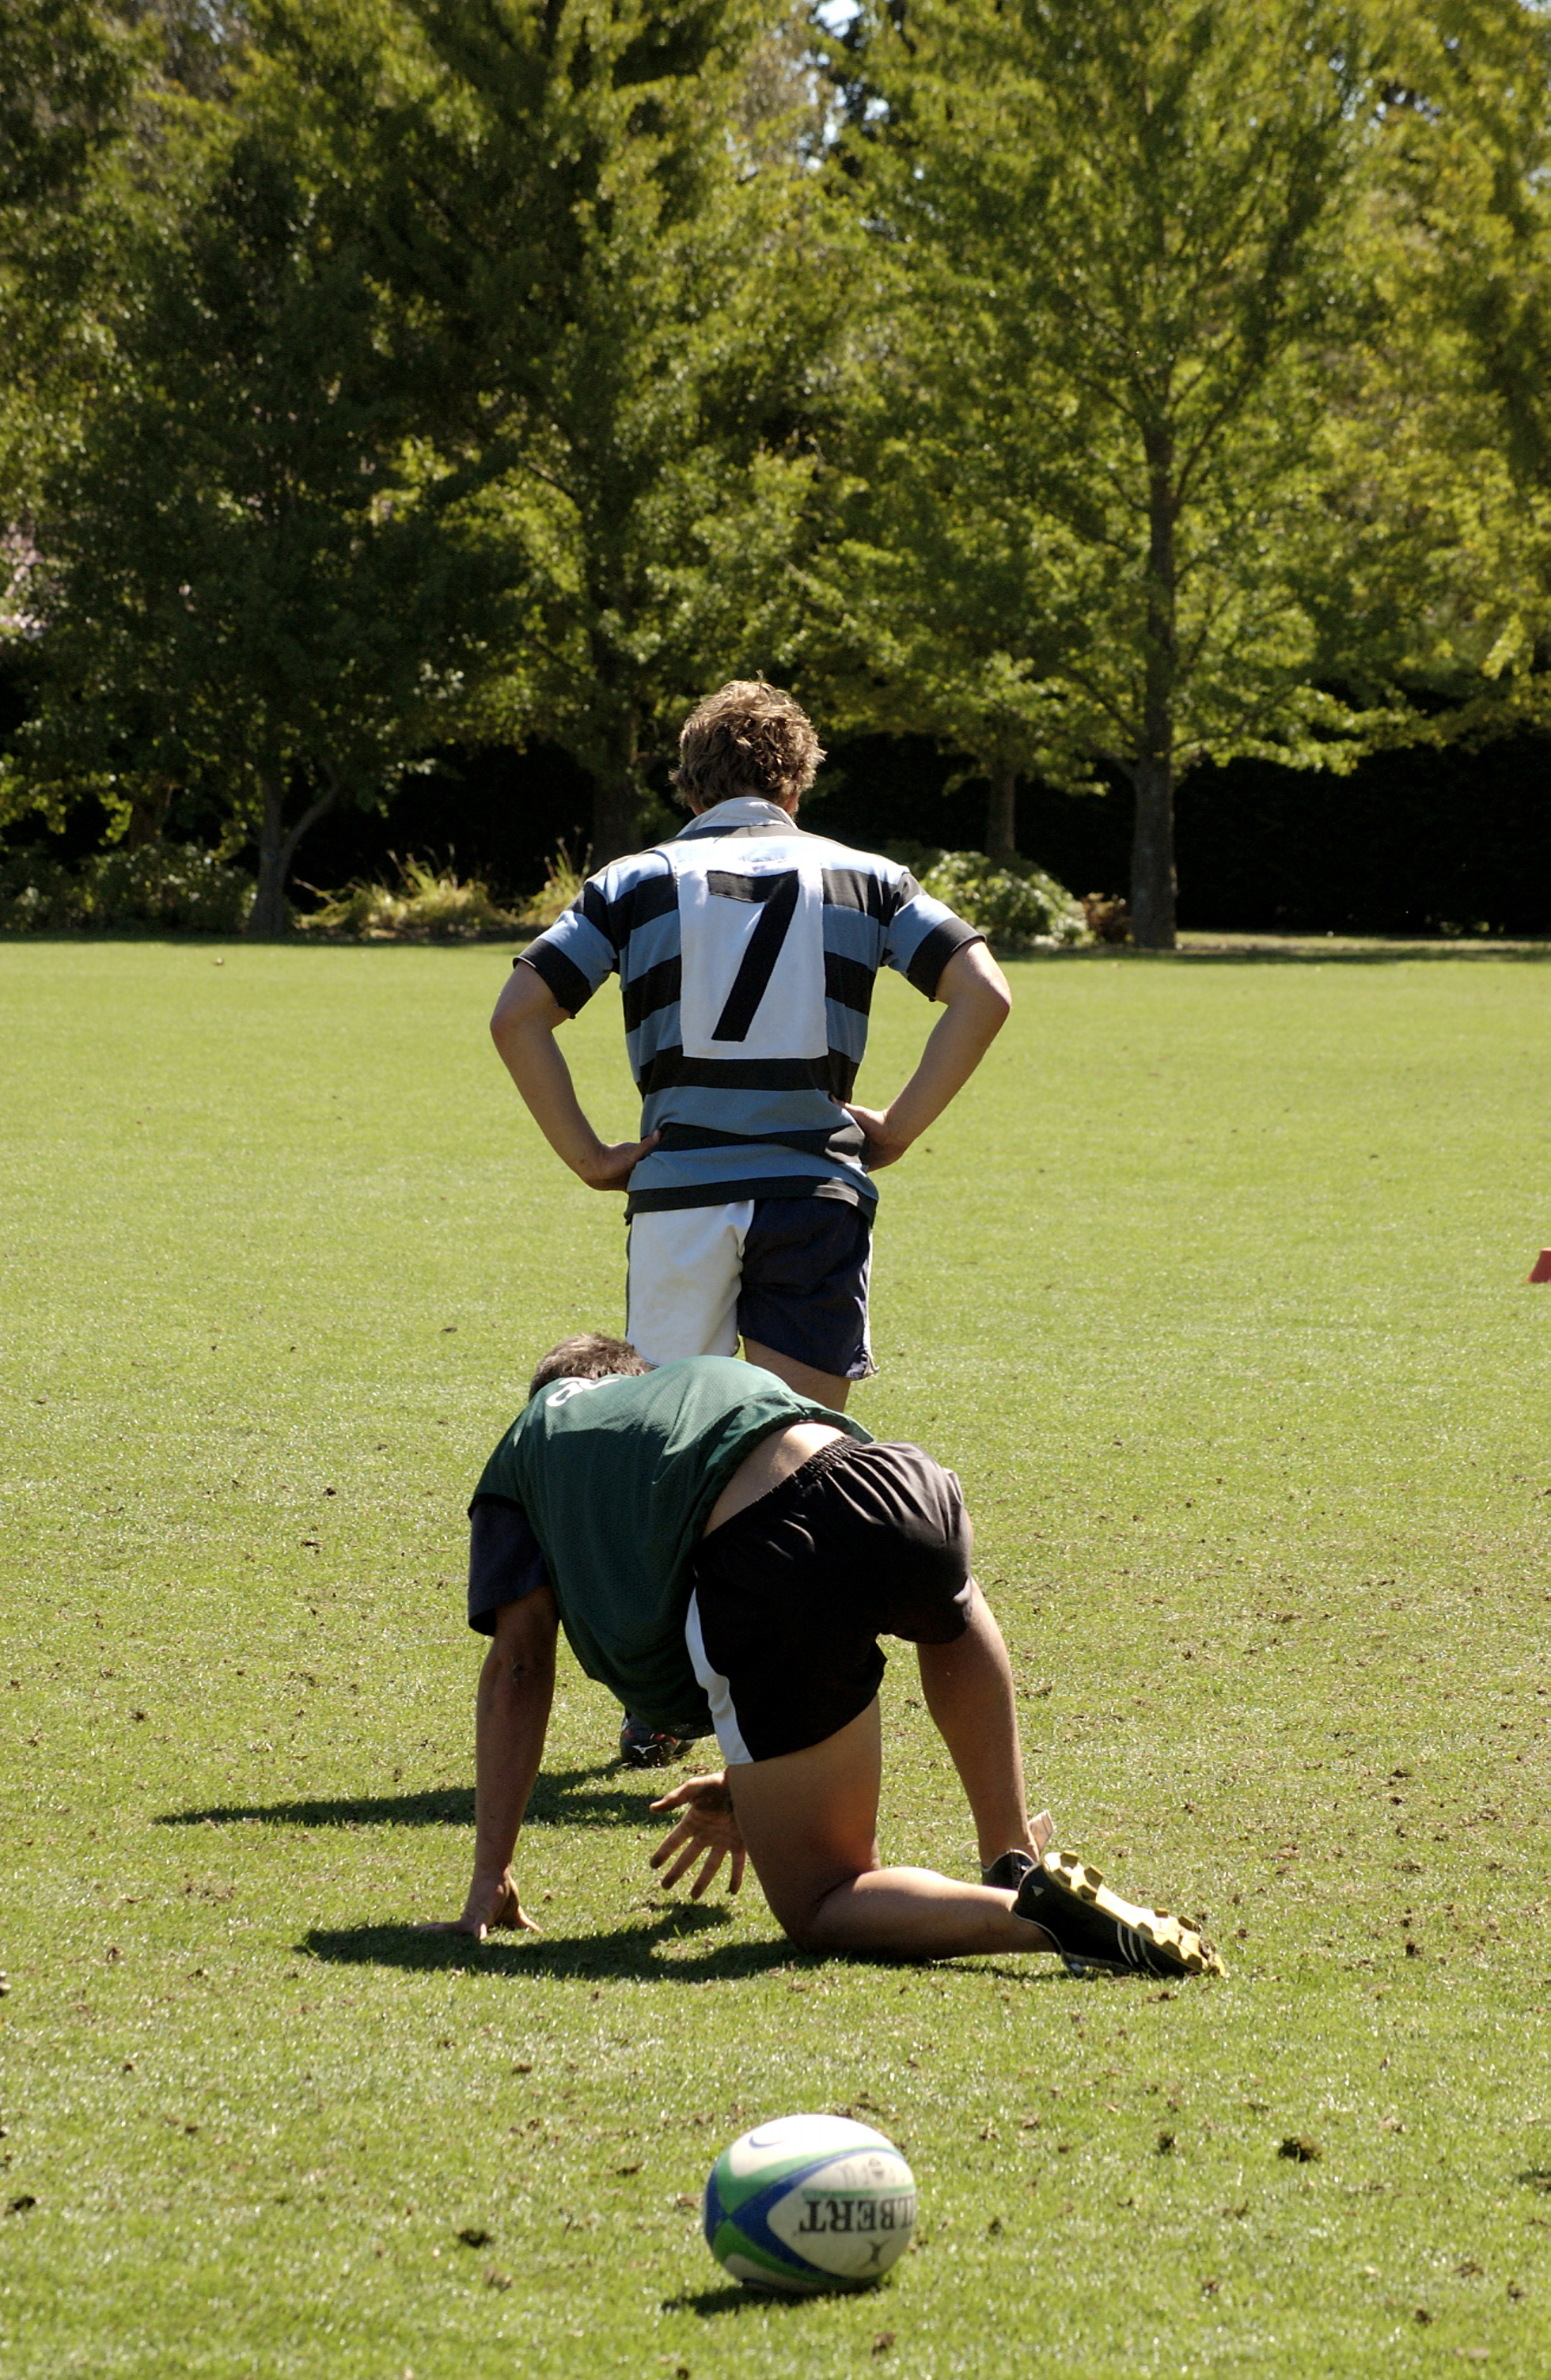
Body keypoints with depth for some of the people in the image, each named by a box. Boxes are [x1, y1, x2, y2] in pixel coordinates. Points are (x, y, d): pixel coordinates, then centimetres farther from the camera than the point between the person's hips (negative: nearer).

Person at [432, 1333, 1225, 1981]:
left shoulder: (529, 1442, 31)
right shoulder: (711, 1374, 41)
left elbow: (517, 1666, 21)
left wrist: (490, 1877, 23)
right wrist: (747, 1782, 50)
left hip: (765, 1585, -4)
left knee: (815, 1905, 11)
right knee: (950, 1613, 44)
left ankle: (1030, 1911, -13)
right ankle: (1016, 1860, 38)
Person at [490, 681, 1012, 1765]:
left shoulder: (637, 882, 10)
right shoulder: (863, 878, 11)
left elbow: (518, 1013, -1)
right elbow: (983, 993, 0)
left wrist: (587, 1152, 3)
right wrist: (898, 1130, 4)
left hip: (677, 1193, 1)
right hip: (817, 1189, 0)